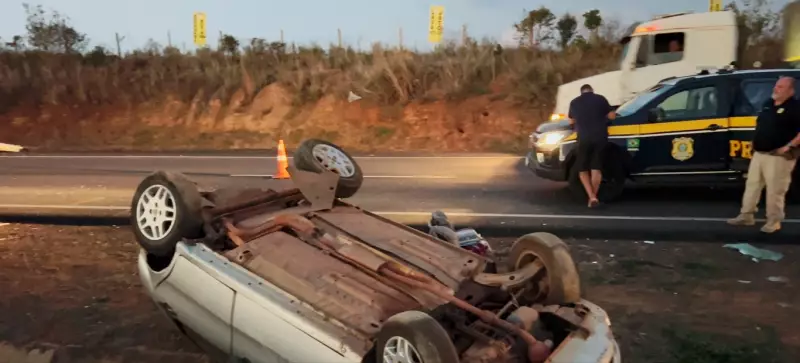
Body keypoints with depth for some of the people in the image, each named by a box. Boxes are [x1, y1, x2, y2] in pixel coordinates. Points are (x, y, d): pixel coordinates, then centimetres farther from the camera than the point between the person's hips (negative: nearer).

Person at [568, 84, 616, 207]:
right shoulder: (600, 99, 5)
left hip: (584, 139, 0)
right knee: (596, 169, 8)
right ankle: (593, 196, 8)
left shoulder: (574, 102, 9)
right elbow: (612, 116, 9)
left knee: (583, 169, 8)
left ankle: (592, 197, -5)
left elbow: (571, 121, 21)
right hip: (600, 137, 0)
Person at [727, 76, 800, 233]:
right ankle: (746, 216, 21)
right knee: (752, 184, 12)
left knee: (775, 190, -3)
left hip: (778, 156, -8)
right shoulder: (768, 104, 13)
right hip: (759, 153, 8)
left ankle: (773, 221, 8)